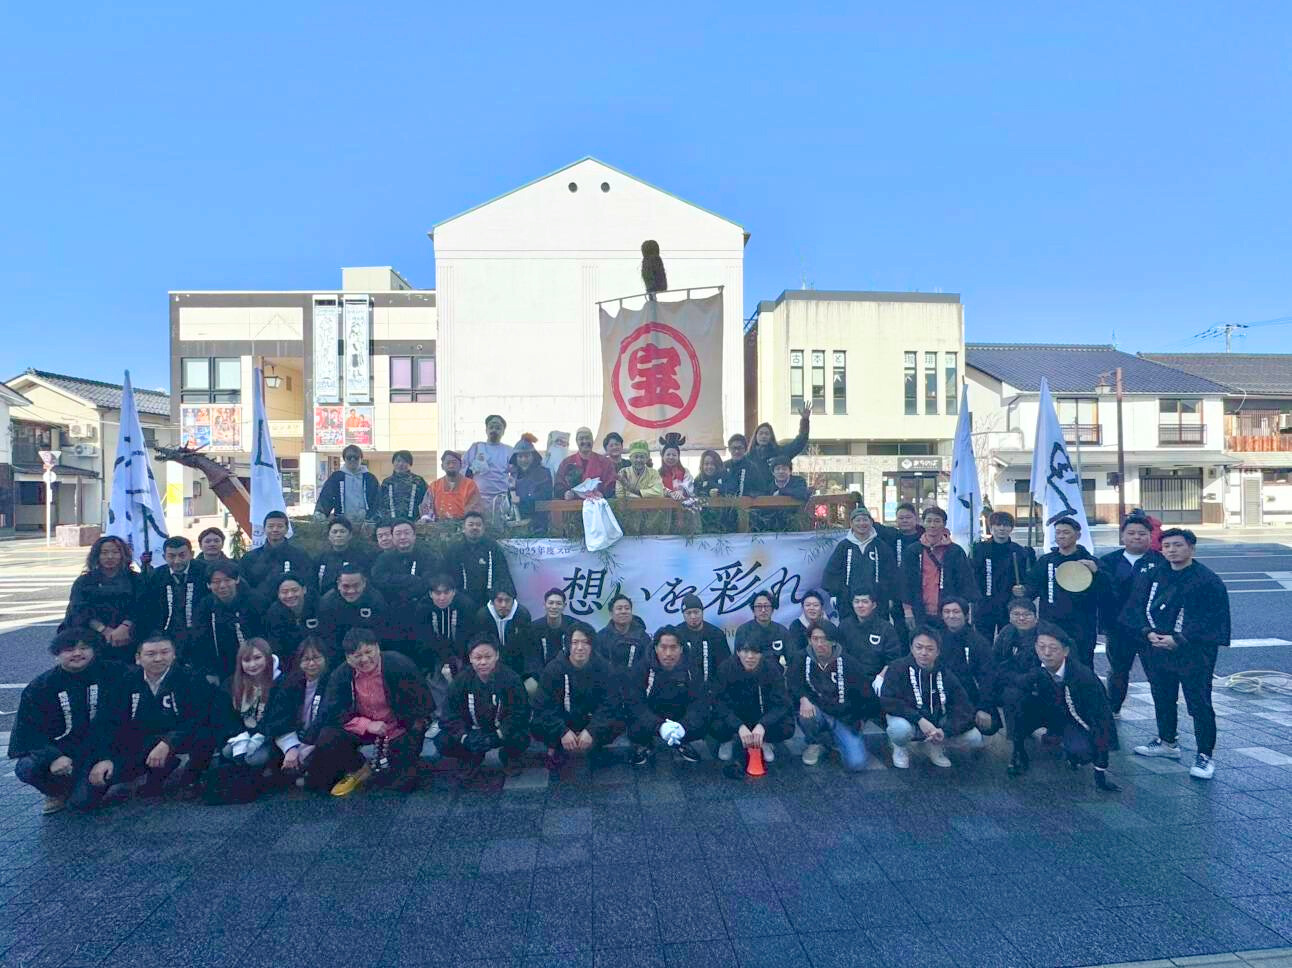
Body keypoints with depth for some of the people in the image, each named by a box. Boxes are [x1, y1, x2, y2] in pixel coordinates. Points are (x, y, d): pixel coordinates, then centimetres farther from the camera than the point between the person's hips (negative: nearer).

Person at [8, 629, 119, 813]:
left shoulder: (111, 675, -6)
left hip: (98, 749, -2)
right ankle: (58, 793, 6)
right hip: (61, 748, 3)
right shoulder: (40, 686, -1)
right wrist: (53, 757, -24)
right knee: (26, 769, -27)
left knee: (83, 801, -20)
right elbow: (28, 729, -6)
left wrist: (107, 758, -18)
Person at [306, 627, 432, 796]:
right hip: (362, 729, 3)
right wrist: (367, 725, -23)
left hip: (398, 730, -2)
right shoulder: (341, 675, -11)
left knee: (404, 783, -12)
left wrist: (415, 733, -16)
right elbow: (332, 712, -13)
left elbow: (422, 701, -12)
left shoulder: (400, 664, -21)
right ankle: (360, 769, 6)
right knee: (327, 739, -22)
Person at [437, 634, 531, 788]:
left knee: (521, 738, -33)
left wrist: (497, 736, -34)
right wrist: (465, 737, -32)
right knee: (443, 741, -23)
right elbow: (450, 715, -14)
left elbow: (519, 713, -21)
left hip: (502, 732, -2)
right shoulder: (461, 680, -11)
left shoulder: (510, 678, -18)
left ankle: (509, 757, 6)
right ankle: (471, 760, 10)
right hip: (472, 732, 2)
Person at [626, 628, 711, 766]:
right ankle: (645, 747, 7)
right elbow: (633, 703, -21)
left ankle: (681, 745, 10)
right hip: (650, 720, -2)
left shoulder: (690, 669, -7)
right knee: (636, 728, -32)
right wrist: (659, 725, -37)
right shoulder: (642, 670, -12)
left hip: (680, 721, 2)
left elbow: (700, 702, -15)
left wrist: (684, 725, -35)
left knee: (702, 723, -25)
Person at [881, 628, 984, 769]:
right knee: (900, 728, -37)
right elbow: (887, 701, -24)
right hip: (910, 720, -3)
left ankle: (932, 744, 12)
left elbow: (963, 709, -9)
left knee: (975, 738, -13)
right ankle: (901, 747, 1)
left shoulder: (946, 675, -4)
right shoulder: (898, 669, -14)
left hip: (937, 723, 4)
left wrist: (945, 731, -26)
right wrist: (920, 719, -33)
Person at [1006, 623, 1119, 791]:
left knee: (1082, 752, -35)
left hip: (1073, 721, -3)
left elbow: (1101, 718, -29)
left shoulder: (1084, 677, -31)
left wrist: (1100, 772, -29)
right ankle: (1018, 752, -8)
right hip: (1046, 713, 3)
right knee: (1020, 702, -29)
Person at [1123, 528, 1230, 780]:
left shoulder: (1207, 580, -9)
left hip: (1192, 653, -5)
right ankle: (1167, 743, 34)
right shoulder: (1152, 576, 6)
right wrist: (1148, 632, -10)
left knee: (1199, 704, 0)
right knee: (1162, 699, 17)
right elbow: (1136, 606, 7)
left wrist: (1178, 639, -18)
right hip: (1156, 650, 5)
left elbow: (1211, 618, -13)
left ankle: (1205, 755, 11)